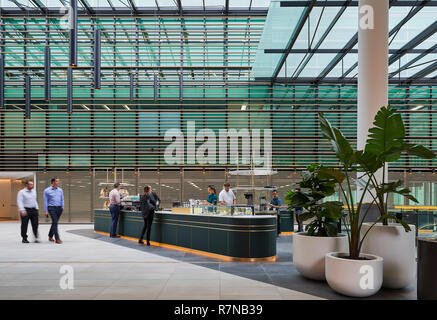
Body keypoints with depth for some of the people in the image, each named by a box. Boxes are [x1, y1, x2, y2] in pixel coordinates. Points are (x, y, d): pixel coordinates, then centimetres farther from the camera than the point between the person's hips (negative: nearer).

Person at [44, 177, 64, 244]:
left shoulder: (60, 190, 9)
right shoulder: (47, 191, -1)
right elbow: (45, 201, -1)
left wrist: (62, 208, 5)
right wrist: (45, 211, -4)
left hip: (59, 208, 4)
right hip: (51, 208, -4)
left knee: (54, 223, 12)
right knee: (55, 222, -13)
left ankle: (50, 236, 30)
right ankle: (57, 239, -14)